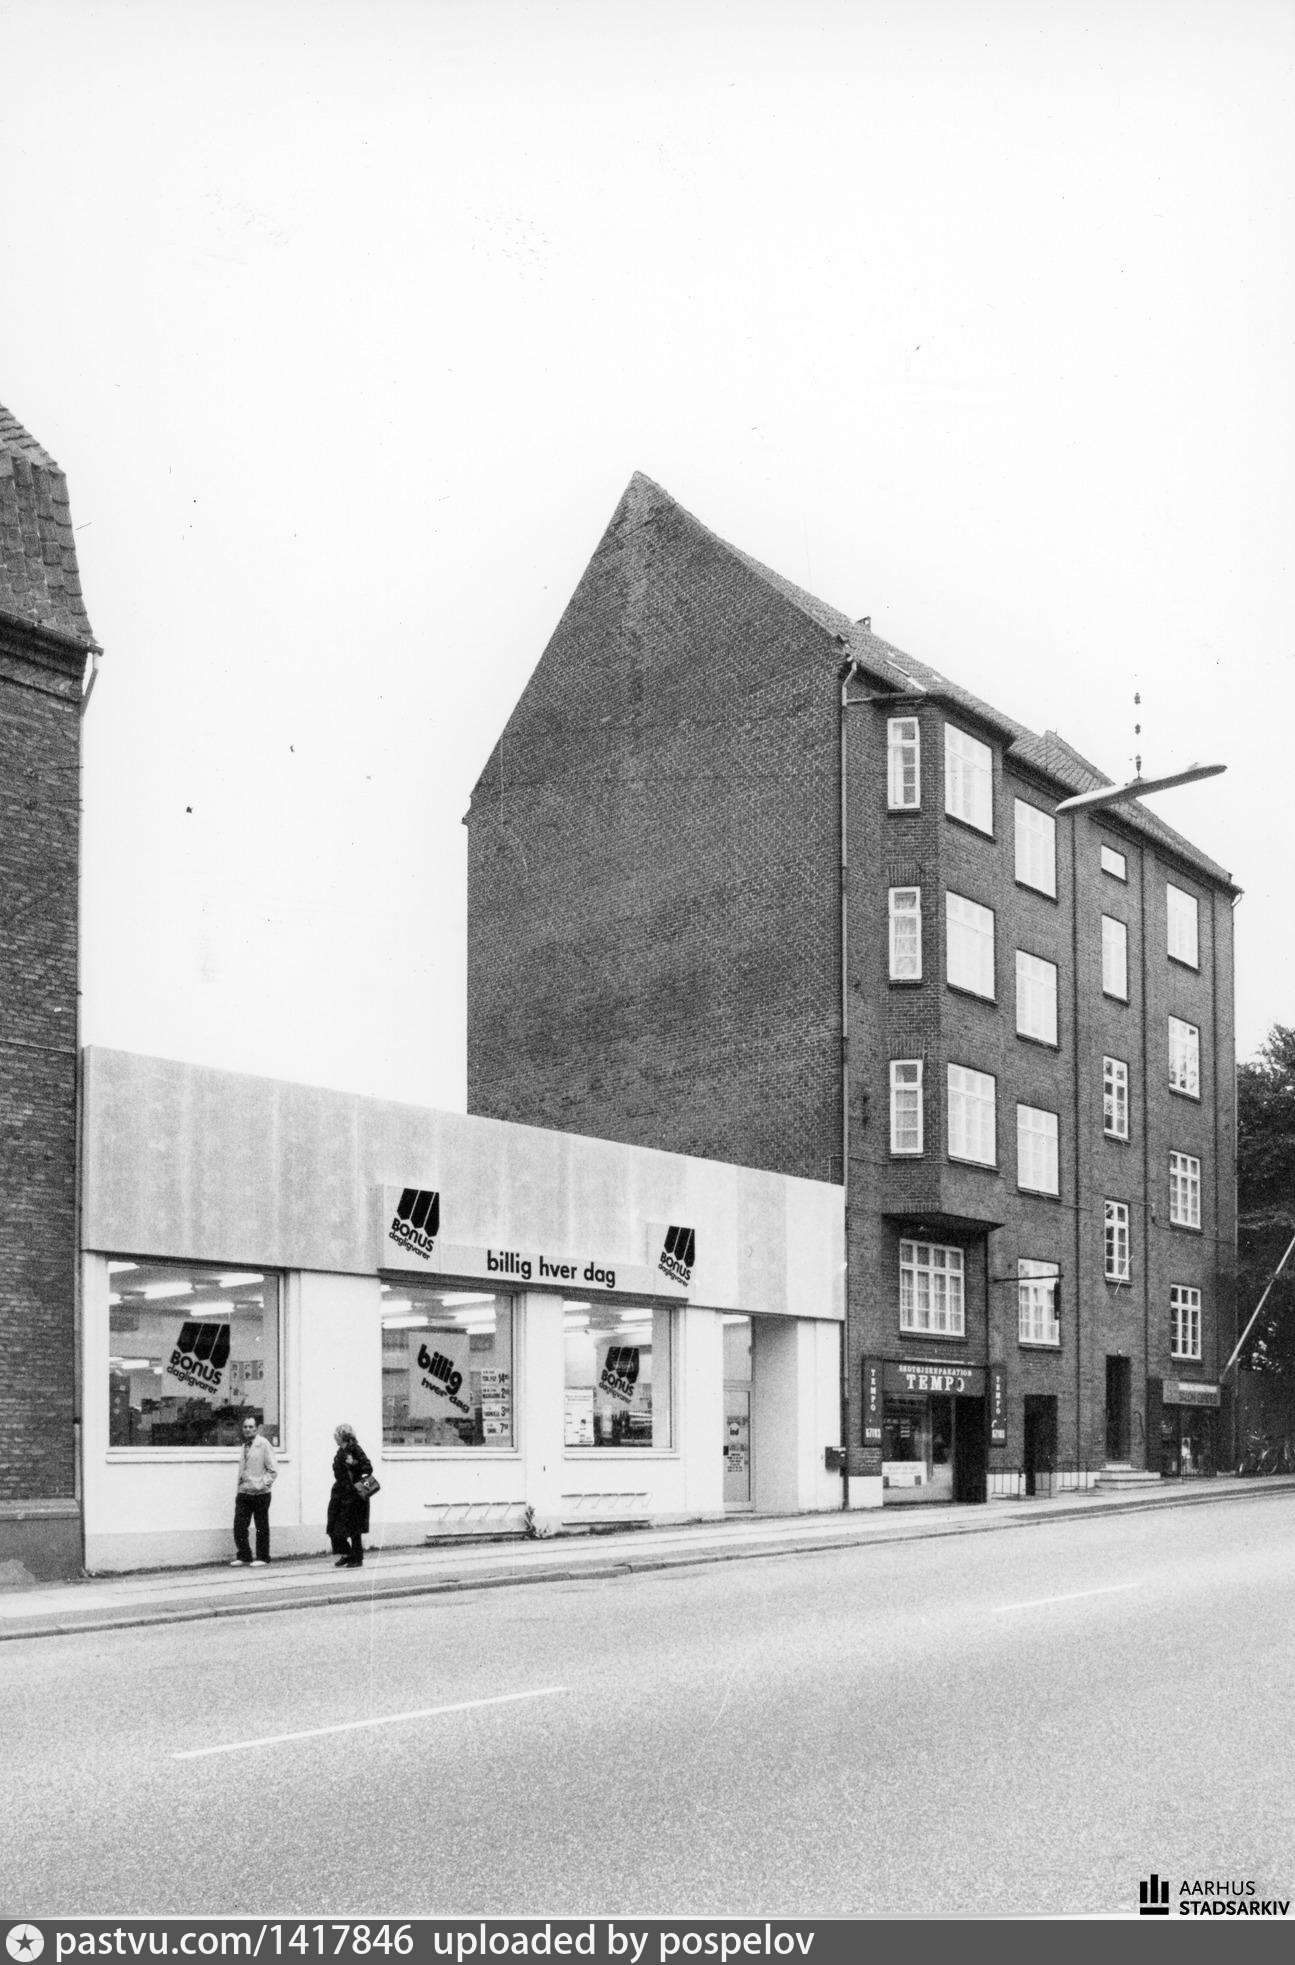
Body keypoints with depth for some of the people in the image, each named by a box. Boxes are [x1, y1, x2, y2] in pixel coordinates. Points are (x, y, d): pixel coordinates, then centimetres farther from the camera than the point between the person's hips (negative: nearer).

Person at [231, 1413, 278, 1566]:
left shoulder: (263, 1444, -7)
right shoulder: (245, 1445, 12)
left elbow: (273, 1471, -8)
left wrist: (263, 1485, -14)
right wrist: (240, 1486, 10)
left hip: (260, 1494, -6)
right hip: (243, 1493, 6)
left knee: (261, 1528, 4)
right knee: (239, 1526, 2)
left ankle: (262, 1558, 14)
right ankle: (244, 1556, 15)